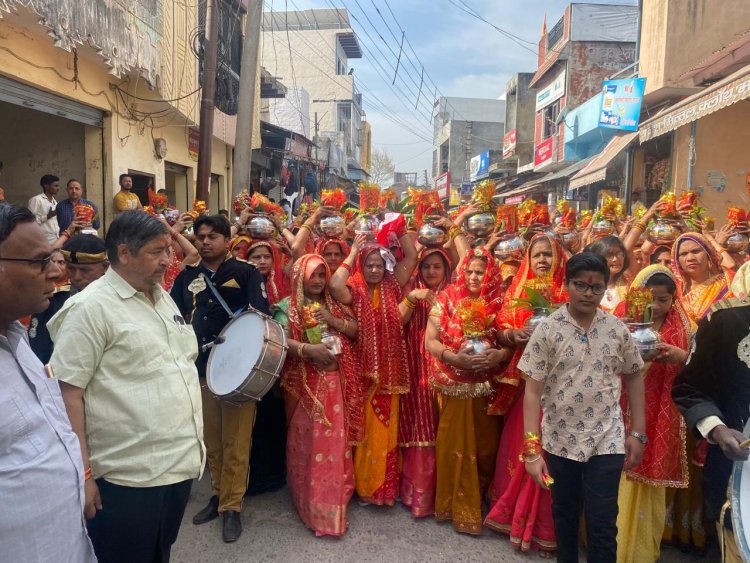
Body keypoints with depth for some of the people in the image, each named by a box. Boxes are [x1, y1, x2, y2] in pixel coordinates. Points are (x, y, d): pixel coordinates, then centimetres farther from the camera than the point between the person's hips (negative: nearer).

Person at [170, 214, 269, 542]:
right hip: (199, 367, 5)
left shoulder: (246, 273, -3)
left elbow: (262, 314, -9)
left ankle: (232, 506, 12)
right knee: (210, 439, 14)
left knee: (235, 441, 0)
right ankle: (218, 494, 30)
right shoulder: (187, 277, 10)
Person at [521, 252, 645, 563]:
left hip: (607, 440, 1)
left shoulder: (617, 329, -3)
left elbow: (633, 377, 8)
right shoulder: (547, 330, -11)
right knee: (564, 515, 18)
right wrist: (532, 448, -17)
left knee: (602, 524, 6)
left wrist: (638, 433, 5)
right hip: (559, 440, 0)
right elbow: (532, 391, -12)